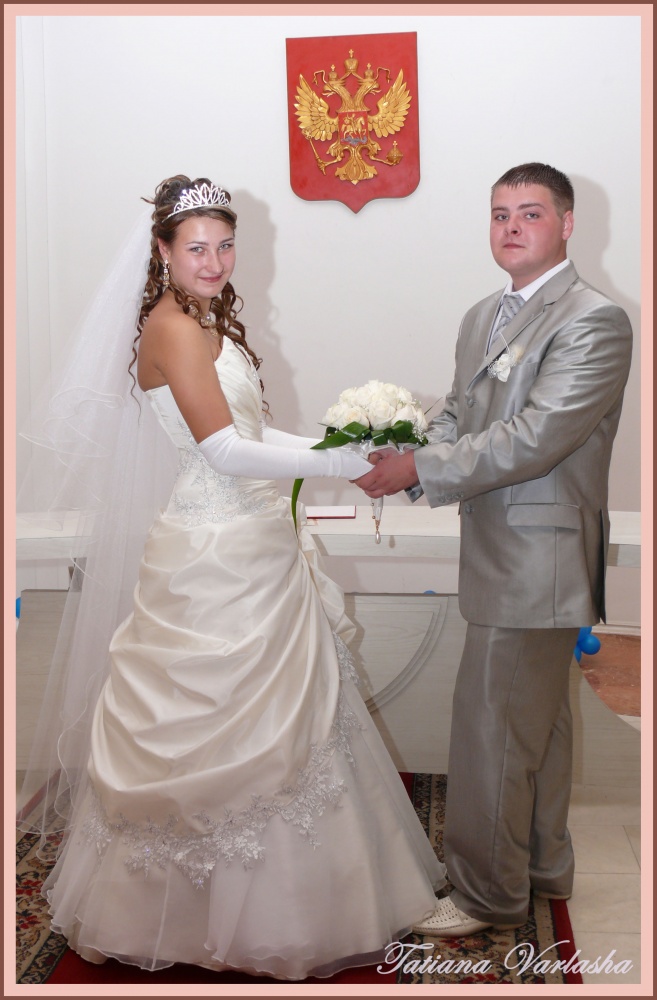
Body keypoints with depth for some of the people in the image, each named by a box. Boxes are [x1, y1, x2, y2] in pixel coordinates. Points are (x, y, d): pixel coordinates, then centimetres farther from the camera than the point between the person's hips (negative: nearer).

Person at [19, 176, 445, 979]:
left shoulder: (208, 323, 14)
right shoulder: (173, 327, -15)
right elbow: (224, 450, -22)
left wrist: (346, 450, 4)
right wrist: (340, 463, -21)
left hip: (251, 549, 10)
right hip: (215, 555, -10)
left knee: (271, 716, 17)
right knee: (224, 723, 2)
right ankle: (212, 914, 21)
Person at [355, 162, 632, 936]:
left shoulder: (594, 322, -15)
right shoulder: (483, 318, 13)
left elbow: (535, 437, -24)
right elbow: (458, 414, 13)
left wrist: (420, 470, -22)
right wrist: (407, 459, -7)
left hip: (538, 558, -9)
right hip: (504, 553, 9)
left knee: (491, 723, -1)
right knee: (538, 718, 21)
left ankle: (488, 895, 18)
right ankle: (543, 866, 38)